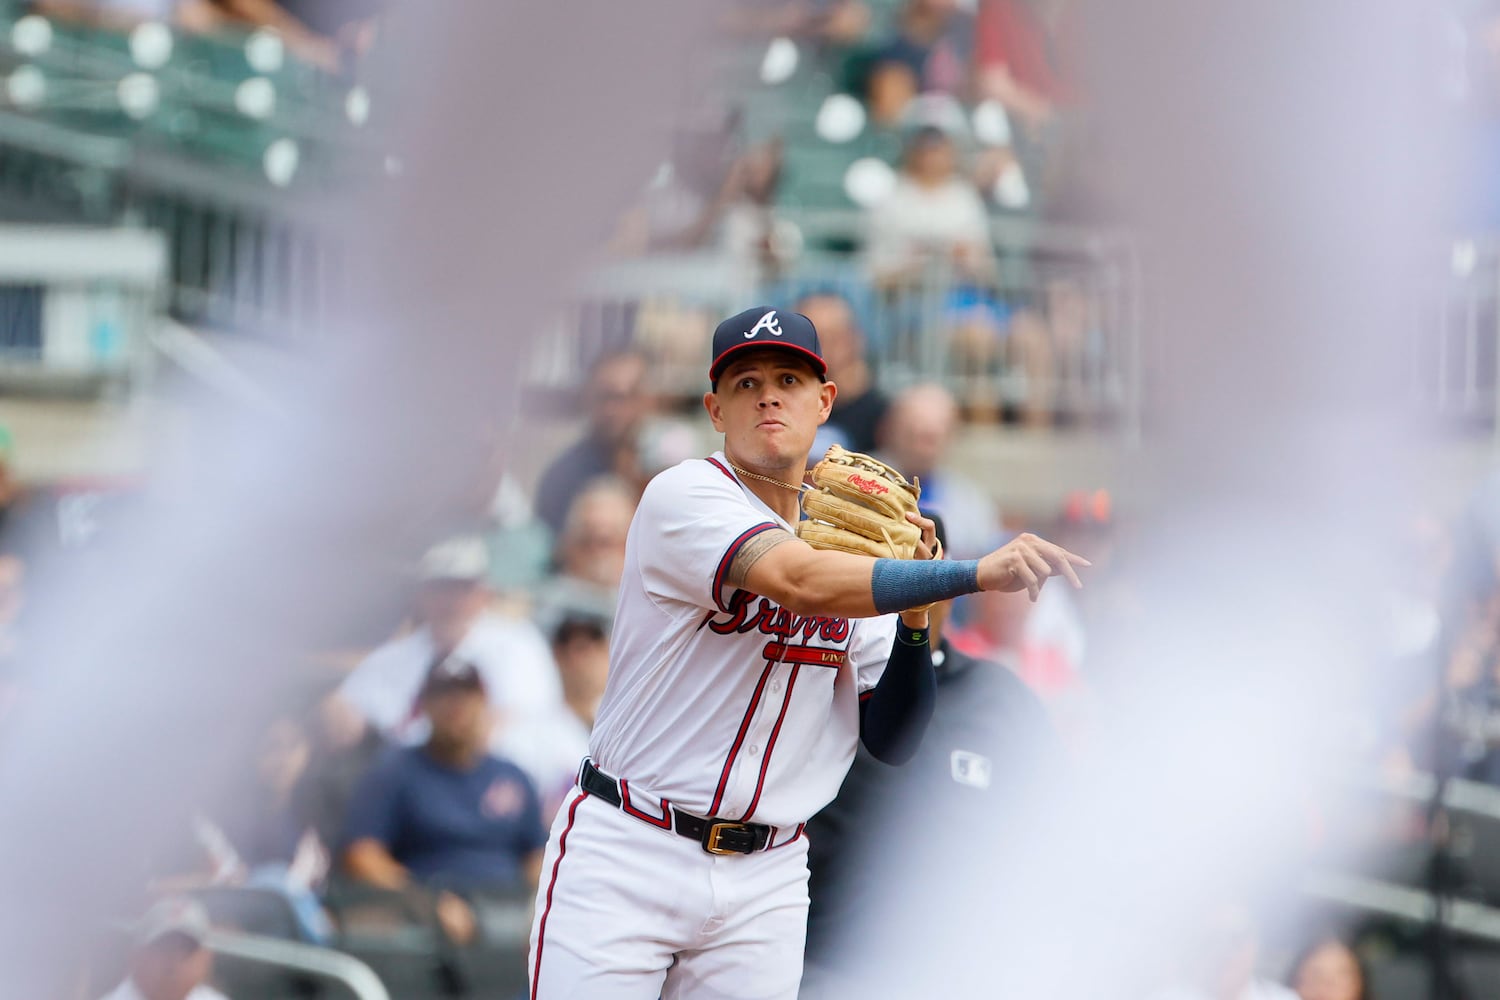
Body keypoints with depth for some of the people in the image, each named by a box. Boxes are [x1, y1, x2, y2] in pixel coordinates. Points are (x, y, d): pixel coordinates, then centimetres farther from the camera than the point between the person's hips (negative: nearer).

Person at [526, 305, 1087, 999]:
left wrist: (915, 617, -10)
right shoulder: (685, 495, -9)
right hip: (625, 858, -5)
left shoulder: (855, 537, 9)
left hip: (765, 882, 5)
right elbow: (801, 580, -29)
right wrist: (975, 573, -35)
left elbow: (891, 743, 6)